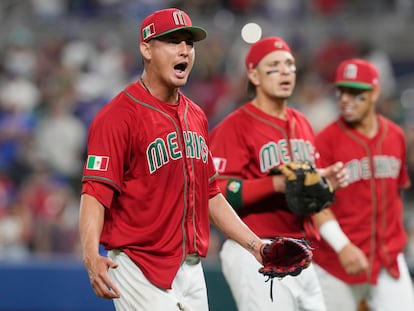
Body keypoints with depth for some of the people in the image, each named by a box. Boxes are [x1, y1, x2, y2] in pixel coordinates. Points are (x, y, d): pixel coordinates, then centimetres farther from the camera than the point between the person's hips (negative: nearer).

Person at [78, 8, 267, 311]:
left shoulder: (196, 116, 14)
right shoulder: (119, 116, -11)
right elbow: (95, 193, -19)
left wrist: (254, 244, 16)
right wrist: (91, 256, -34)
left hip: (192, 271, 7)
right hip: (141, 271, -7)